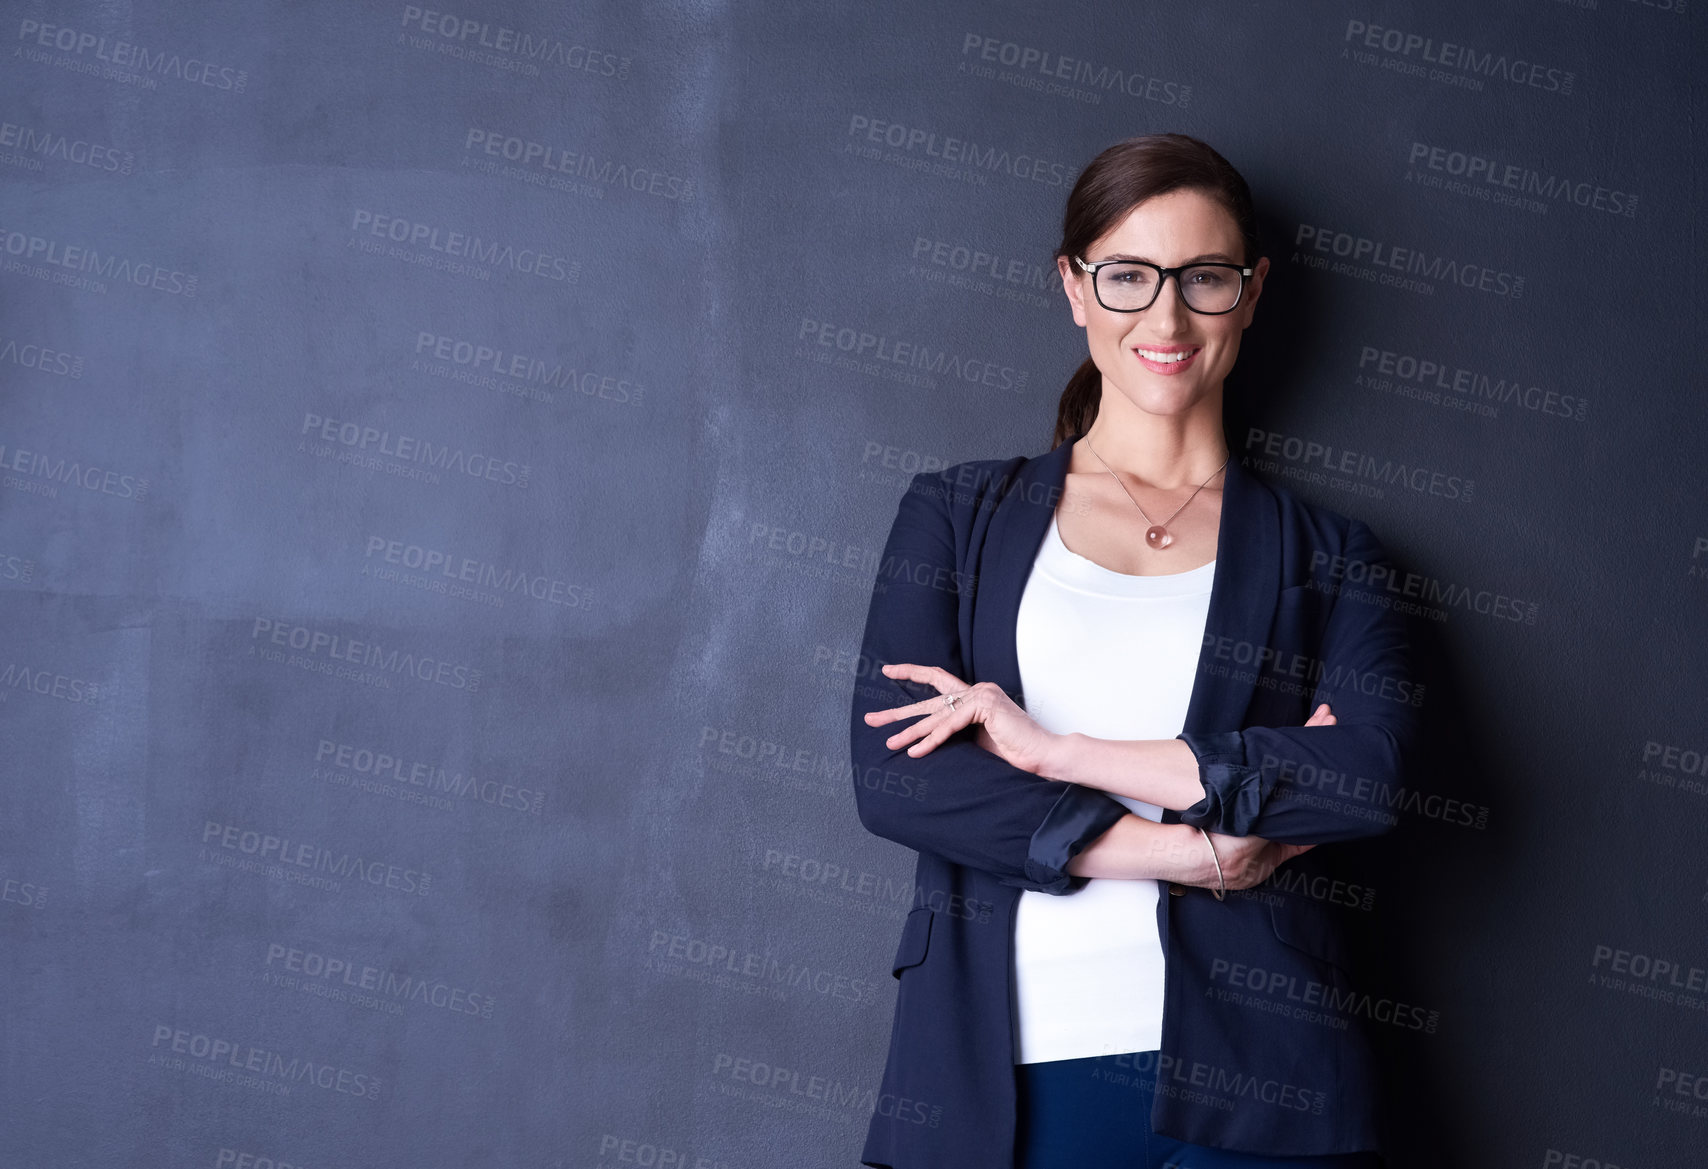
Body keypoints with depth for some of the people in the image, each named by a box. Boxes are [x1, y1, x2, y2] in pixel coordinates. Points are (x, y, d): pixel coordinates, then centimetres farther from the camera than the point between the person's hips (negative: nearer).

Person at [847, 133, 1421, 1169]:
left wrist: (1053, 747, -11)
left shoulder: (1326, 555, 9)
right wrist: (1175, 850, -12)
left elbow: (1369, 773, -9)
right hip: (1012, 1068, 0)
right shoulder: (959, 515, 10)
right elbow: (891, 775, -3)